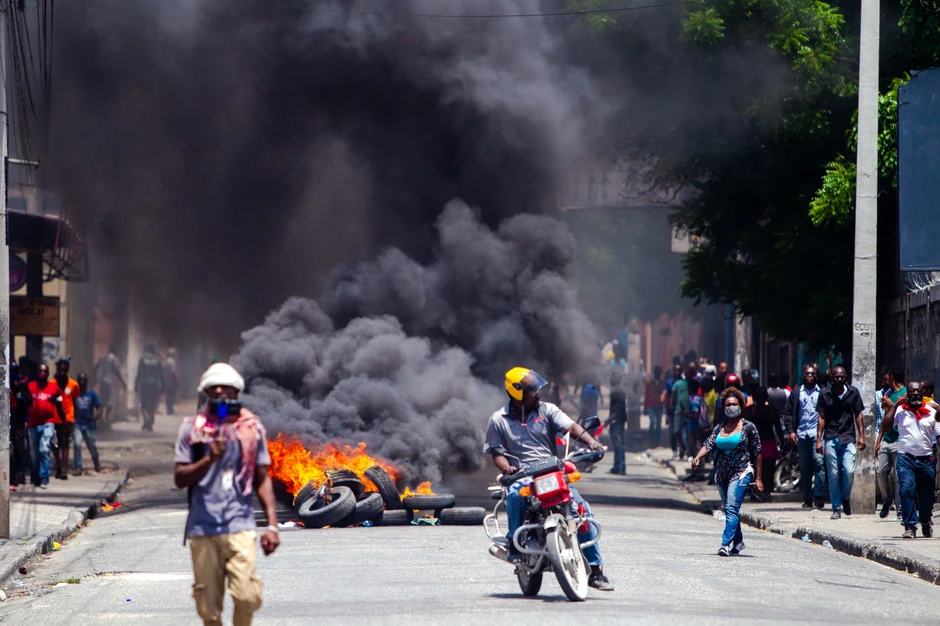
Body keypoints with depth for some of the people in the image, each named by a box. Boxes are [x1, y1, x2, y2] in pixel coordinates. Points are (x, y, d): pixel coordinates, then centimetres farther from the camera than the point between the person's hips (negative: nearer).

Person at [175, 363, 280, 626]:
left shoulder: (252, 427, 8)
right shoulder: (192, 428, 7)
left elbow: (263, 478, 12)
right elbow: (180, 479, 4)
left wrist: (272, 524, 5)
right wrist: (209, 459, -13)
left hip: (240, 527, 0)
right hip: (202, 528, 0)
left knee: (247, 595, -14)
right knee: (208, 604, 1)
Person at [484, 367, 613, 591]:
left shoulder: (547, 410, 9)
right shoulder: (498, 420, 8)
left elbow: (570, 427, -5)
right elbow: (497, 452, 6)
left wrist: (589, 441, -25)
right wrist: (506, 468, -17)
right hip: (521, 477, -2)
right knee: (515, 495, -38)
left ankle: (595, 568, -8)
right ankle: (515, 545, -15)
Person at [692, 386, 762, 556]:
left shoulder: (748, 427, -1)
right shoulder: (719, 428, 12)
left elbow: (757, 454, 0)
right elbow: (708, 445, 2)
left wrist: (758, 478, -3)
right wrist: (697, 458, -20)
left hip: (741, 473, -6)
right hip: (722, 475, 6)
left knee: (731, 509, -18)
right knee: (729, 510, 14)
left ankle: (726, 544, -26)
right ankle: (738, 542, 29)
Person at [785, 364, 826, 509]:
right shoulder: (797, 393, 14)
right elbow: (789, 413, 13)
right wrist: (790, 431, 2)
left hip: (817, 432, -3)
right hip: (801, 434, 3)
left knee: (818, 462, -16)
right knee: (804, 468, 6)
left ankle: (818, 497, -16)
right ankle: (807, 499, 12)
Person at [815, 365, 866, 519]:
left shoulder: (853, 393, 6)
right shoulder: (825, 394, 4)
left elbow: (858, 415, 10)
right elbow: (822, 418, 6)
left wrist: (861, 436, 2)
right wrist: (819, 440, 0)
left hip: (848, 438, 0)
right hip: (831, 439, 0)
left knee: (849, 471, -13)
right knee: (834, 474, -1)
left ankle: (846, 498, 14)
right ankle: (836, 508, 7)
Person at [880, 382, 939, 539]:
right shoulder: (900, 411, 4)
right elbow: (885, 427, -7)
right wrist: (894, 406, -6)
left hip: (927, 459, 2)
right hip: (906, 458, -2)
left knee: (927, 495, 10)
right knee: (907, 490, -19)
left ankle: (925, 523, 34)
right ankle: (910, 527, -17)